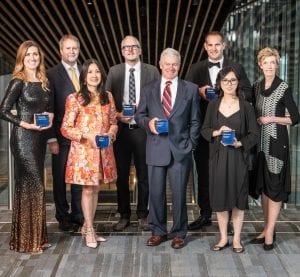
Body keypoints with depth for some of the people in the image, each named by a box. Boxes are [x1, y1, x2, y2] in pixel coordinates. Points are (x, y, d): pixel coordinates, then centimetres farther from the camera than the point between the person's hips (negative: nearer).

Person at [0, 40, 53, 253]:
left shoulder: (44, 82, 11)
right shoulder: (18, 82, -8)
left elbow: (49, 107, 20)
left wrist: (50, 116, -1)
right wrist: (26, 124, -19)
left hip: (40, 138, 7)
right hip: (24, 138, -7)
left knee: (34, 186, 12)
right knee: (33, 186, -5)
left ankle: (36, 236, 23)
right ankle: (26, 240, 8)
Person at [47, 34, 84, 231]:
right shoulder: (52, 75, -2)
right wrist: (52, 139, -11)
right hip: (62, 135, -3)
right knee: (60, 178, 7)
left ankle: (78, 216, 23)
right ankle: (63, 217, 21)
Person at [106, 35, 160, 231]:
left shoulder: (152, 71, 2)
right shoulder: (114, 72, 7)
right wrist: (117, 115, -9)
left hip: (143, 129, -1)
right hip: (121, 129, 2)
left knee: (144, 175, 7)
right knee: (121, 175, 9)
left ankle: (142, 215, 22)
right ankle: (124, 215, 23)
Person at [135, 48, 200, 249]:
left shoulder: (191, 89, 6)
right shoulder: (149, 90, 10)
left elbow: (195, 121, 6)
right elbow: (139, 115, 12)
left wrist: (191, 144, -2)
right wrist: (148, 122, -9)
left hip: (181, 149, -1)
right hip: (156, 149, 2)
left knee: (179, 194, 4)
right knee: (156, 193, 7)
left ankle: (179, 233, 21)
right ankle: (158, 231, 23)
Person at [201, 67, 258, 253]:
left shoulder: (246, 107, 0)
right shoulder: (213, 105, 5)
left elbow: (254, 134, -1)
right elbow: (204, 130, 6)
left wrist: (239, 143, -18)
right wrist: (217, 132, -14)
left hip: (238, 157, -1)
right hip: (218, 157, 2)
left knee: (238, 198, 4)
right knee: (219, 197, 5)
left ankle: (237, 239, 19)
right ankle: (223, 238, 21)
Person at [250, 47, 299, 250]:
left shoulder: (283, 88, -7)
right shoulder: (257, 87, 9)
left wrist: (272, 119, -13)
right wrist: (256, 120, 3)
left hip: (276, 142, -6)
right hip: (261, 141, 6)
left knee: (274, 186, -2)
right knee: (263, 185, 10)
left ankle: (270, 233, 4)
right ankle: (268, 228, 21)